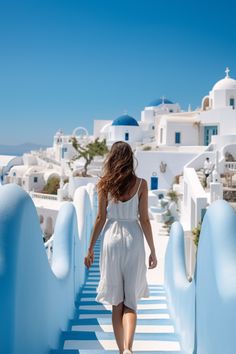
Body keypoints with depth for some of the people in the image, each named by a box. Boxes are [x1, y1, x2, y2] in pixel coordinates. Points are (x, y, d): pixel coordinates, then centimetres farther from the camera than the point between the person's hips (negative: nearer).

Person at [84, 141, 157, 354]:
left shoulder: (104, 184, 0)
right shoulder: (140, 184, -2)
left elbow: (101, 218, 0)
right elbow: (144, 220, -3)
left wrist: (90, 249, 8)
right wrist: (153, 251, 4)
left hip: (111, 239, 1)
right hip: (133, 240, 0)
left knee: (116, 302, 11)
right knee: (131, 302, 7)